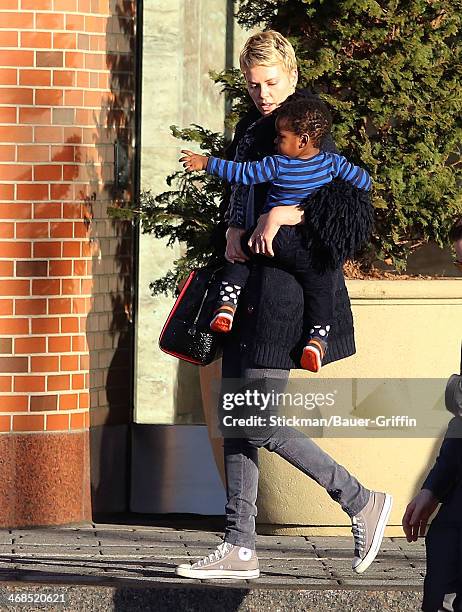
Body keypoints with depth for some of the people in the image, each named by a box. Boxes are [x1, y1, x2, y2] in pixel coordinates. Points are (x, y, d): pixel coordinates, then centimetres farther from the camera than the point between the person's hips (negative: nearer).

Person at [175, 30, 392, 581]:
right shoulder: (251, 128, 15)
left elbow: (350, 201, -14)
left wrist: (284, 216, -17)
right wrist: (235, 231, 2)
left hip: (288, 284, -9)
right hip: (250, 283, 9)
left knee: (259, 425, -10)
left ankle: (362, 502, 4)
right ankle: (239, 549, 9)